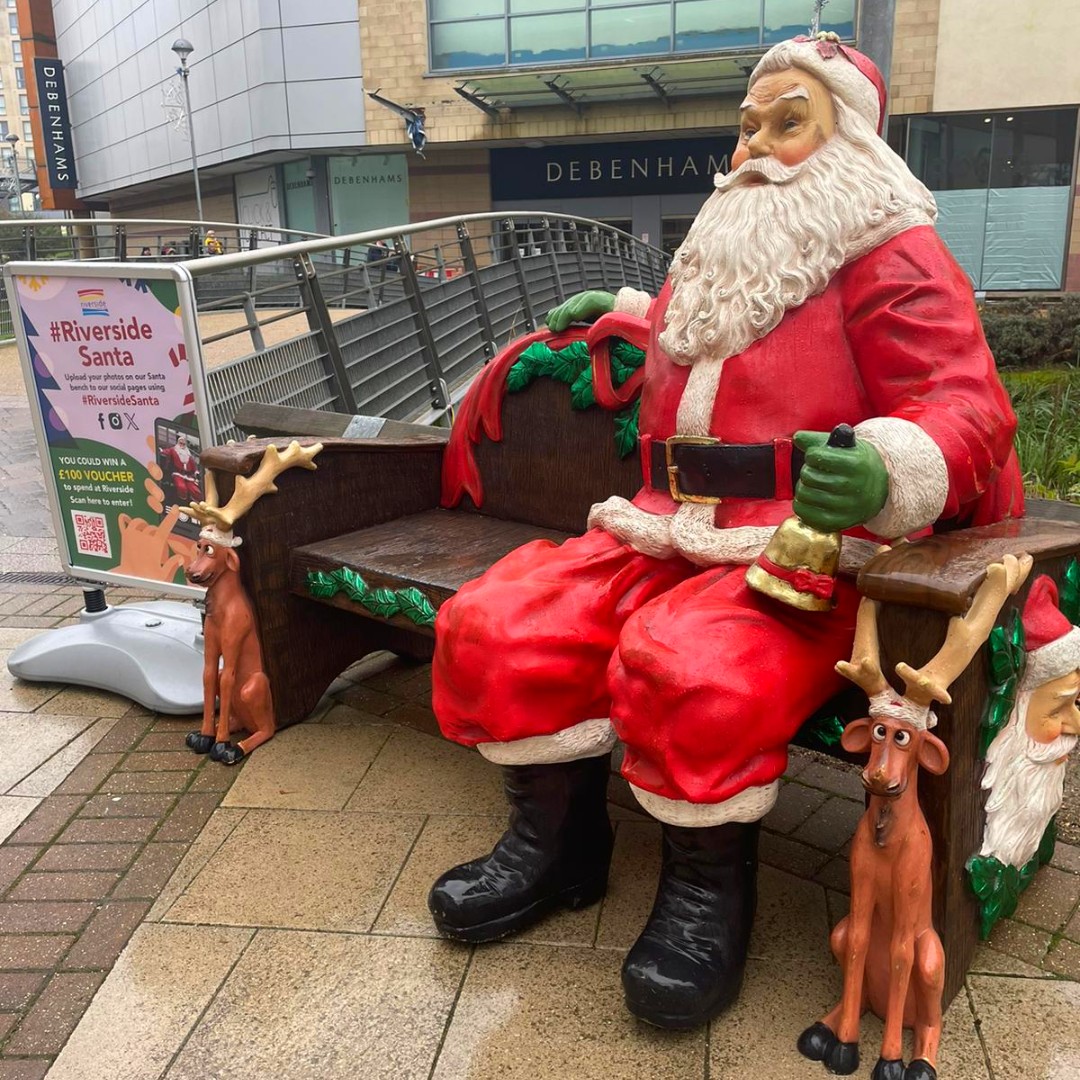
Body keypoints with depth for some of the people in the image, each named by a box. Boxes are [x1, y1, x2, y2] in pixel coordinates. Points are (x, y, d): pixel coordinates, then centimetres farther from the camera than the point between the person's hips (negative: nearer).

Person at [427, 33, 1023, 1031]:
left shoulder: (891, 258, -1)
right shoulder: (717, 256, 22)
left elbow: (966, 409, -12)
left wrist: (886, 472, -33)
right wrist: (625, 311, 43)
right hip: (664, 538, 7)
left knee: (687, 672, -37)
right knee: (495, 630, -12)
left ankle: (711, 882, -6)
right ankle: (558, 841, 8)